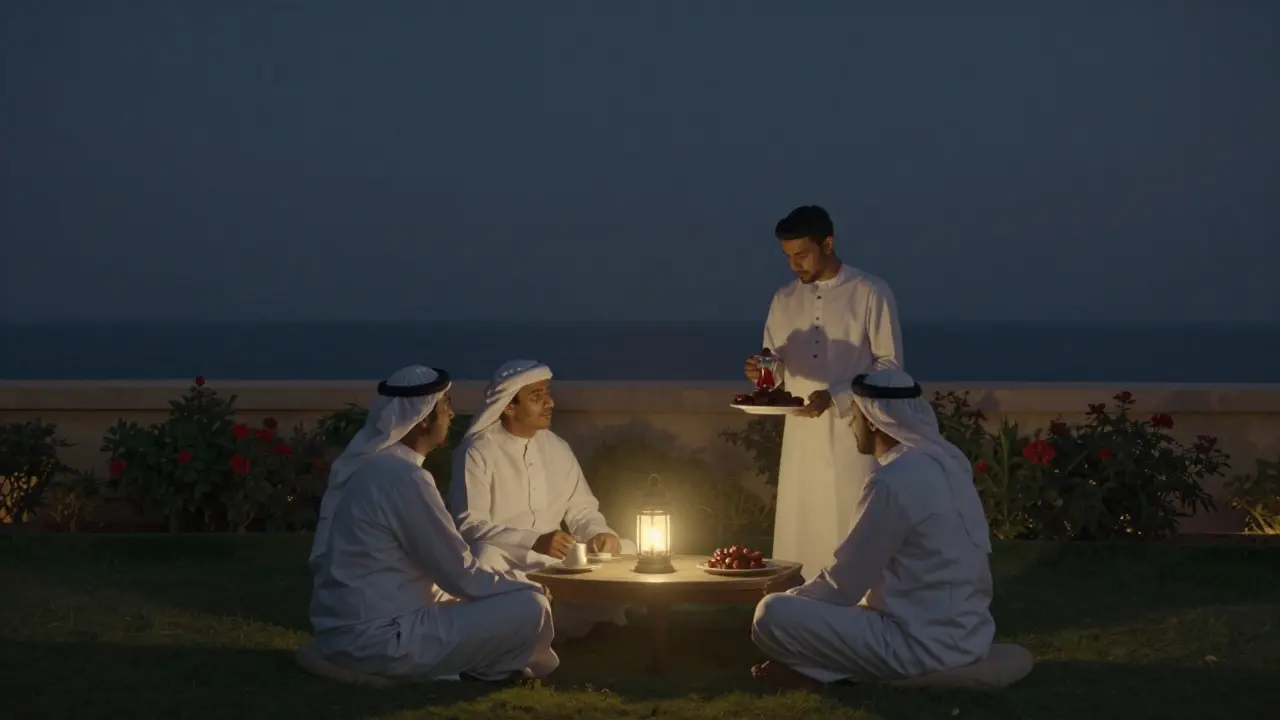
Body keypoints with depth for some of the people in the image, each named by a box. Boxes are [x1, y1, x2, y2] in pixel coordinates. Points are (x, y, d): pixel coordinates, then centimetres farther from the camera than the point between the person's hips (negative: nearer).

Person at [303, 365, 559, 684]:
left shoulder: (363, 463, 10)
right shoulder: (404, 477, -19)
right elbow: (461, 574, -15)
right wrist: (531, 587, 2)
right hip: (378, 640, -10)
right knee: (530, 608, -9)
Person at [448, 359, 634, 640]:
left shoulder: (557, 447, 11)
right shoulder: (477, 453, -9)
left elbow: (581, 509, 14)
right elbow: (469, 527, -19)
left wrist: (601, 533, -10)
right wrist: (534, 542, -31)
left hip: (553, 560, 7)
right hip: (504, 564, -7)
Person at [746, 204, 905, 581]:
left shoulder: (870, 293, -4)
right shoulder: (784, 300, 12)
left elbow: (890, 365, -5)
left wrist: (835, 398, -17)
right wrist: (760, 372, -8)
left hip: (852, 434, -5)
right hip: (800, 437, 5)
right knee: (798, 540, 4)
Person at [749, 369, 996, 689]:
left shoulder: (892, 482, -19)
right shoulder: (947, 462, 10)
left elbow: (843, 584, -12)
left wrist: (790, 599, 7)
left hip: (923, 645, -9)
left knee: (771, 615, -12)